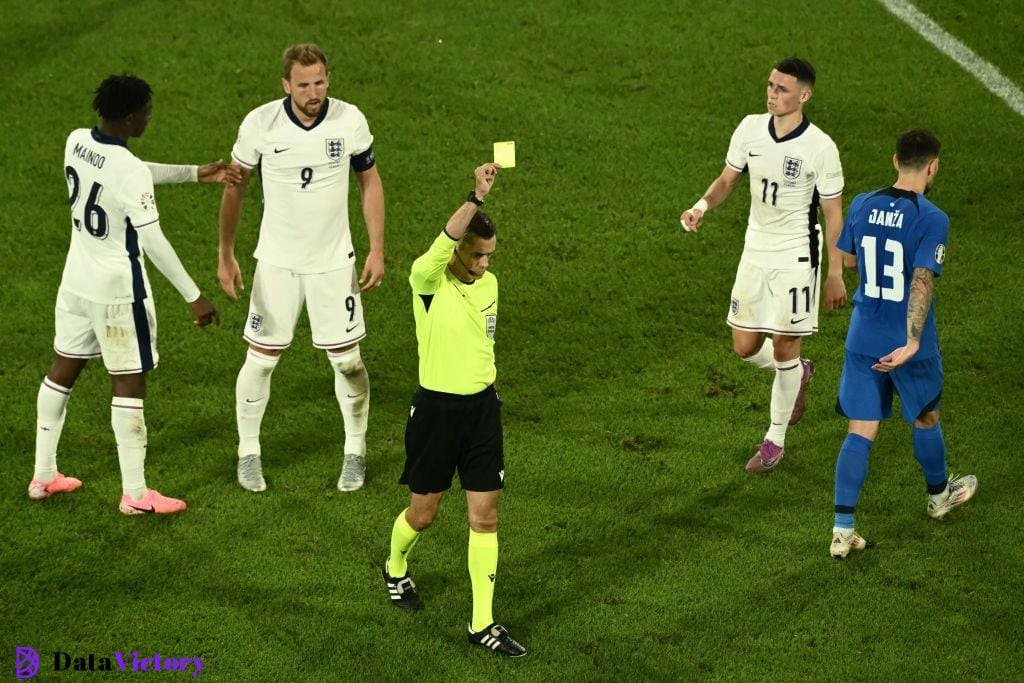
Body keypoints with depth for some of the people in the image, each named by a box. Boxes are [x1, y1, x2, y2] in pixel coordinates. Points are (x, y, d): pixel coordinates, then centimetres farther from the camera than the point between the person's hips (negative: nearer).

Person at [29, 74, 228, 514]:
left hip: (76, 280, 8)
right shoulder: (130, 172, -25)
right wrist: (193, 297, -20)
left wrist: (195, 174, 14)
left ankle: (43, 476, 28)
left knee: (63, 370, 18)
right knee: (129, 383, 0)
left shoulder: (76, 142, 0)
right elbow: (153, 243, -25)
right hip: (118, 290, -8)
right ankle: (135, 494, 6)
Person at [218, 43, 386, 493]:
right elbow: (235, 186, 1)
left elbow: (370, 181, 3)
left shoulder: (350, 120, -11)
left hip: (334, 261, 1)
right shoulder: (260, 123, -13)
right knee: (261, 358, 3)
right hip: (277, 262, -1)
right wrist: (225, 255, 3)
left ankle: (355, 452, 24)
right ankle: (248, 453, 23)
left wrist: (377, 250, 0)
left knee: (347, 359, 4)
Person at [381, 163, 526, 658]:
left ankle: (483, 624, 8)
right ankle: (395, 569, 44)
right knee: (422, 514, 11)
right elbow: (444, 243, -38)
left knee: (485, 516, 2)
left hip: (482, 408, 5)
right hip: (436, 408, -5)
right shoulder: (428, 281, -15)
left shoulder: (489, 283, 4)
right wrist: (476, 198, -49)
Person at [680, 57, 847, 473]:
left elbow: (833, 213, -8)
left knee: (783, 347, 1)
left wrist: (835, 275, -6)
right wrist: (703, 206, -14)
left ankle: (775, 441, 18)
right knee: (745, 348, 8)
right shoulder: (750, 128, -3)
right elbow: (728, 178, 9)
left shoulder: (820, 147, -16)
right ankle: (798, 375, 42)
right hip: (755, 252, 5)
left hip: (796, 258, -5)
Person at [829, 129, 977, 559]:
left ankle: (842, 530, -2)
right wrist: (912, 342, -31)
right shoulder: (932, 220, -16)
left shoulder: (861, 206, -1)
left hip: (862, 341, 4)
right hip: (907, 344, -3)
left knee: (860, 432, 6)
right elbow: (922, 282, -26)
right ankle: (939, 496, 46)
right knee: (926, 420, 22)